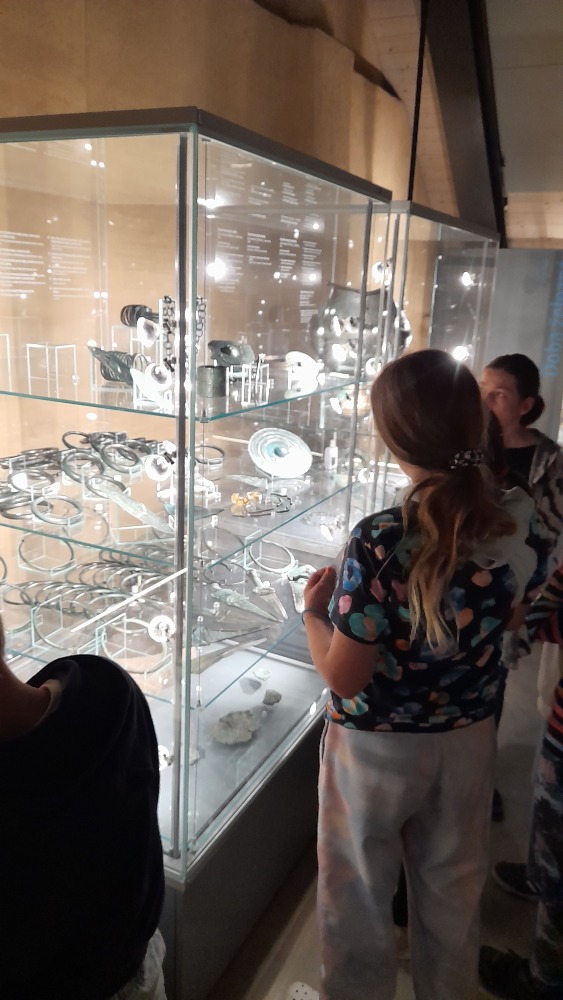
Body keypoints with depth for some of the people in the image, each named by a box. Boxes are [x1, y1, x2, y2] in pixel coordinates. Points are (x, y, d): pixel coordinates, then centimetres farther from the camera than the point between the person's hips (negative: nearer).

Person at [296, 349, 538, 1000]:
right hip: (468, 740, 5)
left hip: (378, 748, -5)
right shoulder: (518, 517, -13)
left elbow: (344, 677, -23)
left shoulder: (382, 541, -30)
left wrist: (313, 611, -6)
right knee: (453, 893, 28)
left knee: (359, 901, 21)